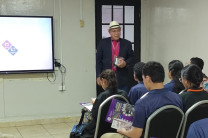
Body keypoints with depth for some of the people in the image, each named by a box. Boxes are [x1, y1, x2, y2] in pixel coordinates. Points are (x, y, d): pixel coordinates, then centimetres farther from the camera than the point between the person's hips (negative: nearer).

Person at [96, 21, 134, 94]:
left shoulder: (127, 43, 7)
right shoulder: (103, 43, 5)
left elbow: (132, 58, 12)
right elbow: (98, 60, 5)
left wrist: (125, 63, -10)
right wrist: (98, 76, -1)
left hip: (122, 79, 1)